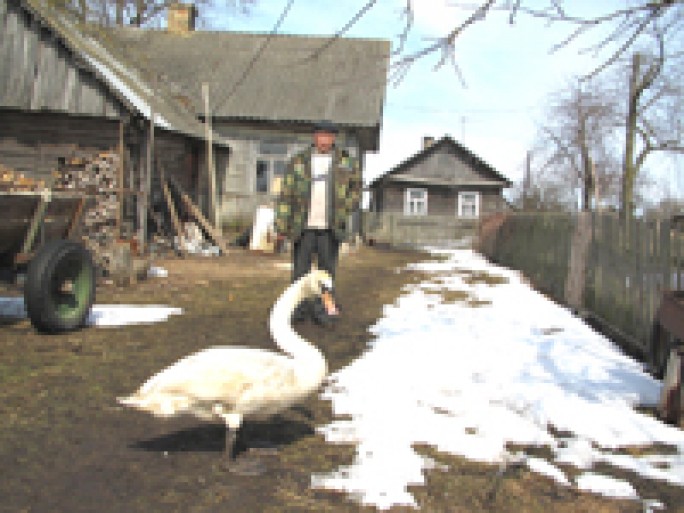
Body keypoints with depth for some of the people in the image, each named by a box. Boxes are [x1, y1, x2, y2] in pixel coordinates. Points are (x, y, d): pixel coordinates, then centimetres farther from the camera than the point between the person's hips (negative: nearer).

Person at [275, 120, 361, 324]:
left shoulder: (345, 162, 5)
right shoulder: (298, 162, 2)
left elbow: (356, 187, 16)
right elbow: (286, 195, 1)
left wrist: (345, 210, 0)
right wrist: (281, 226, -5)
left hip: (330, 229, 0)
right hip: (304, 227, 0)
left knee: (327, 270, 5)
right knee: (300, 270, 4)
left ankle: (323, 308, 16)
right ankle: (300, 307, 16)